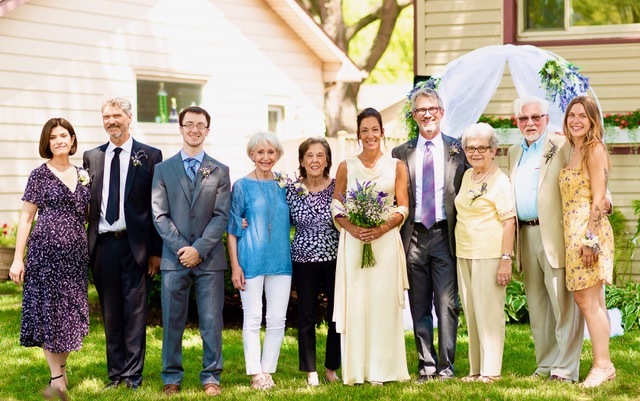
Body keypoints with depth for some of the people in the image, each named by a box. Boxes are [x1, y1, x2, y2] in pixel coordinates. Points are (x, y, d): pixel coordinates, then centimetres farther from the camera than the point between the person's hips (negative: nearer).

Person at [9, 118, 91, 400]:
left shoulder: (83, 176, 11)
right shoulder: (40, 175, -1)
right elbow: (26, 218, -1)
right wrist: (18, 259, -6)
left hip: (76, 253, 4)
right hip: (45, 251, -4)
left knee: (69, 312, 8)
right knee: (48, 311, -3)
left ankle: (62, 372, 21)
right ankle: (57, 378, -1)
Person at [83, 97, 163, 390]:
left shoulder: (150, 156, 0)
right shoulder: (91, 157, 10)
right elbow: (86, 202, 11)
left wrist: (156, 250, -6)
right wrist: (85, 245, 4)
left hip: (135, 245, -3)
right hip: (102, 243, 3)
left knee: (135, 311, 1)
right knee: (110, 313, 10)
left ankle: (133, 374, 8)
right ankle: (115, 373, 19)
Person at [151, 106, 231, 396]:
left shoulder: (220, 171, 7)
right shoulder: (163, 170, 7)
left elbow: (222, 216, 0)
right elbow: (159, 216, 1)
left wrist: (199, 249, -11)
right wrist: (181, 247, -11)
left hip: (209, 259, 0)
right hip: (174, 258, 0)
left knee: (211, 322, 2)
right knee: (172, 322, 4)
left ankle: (211, 376, 11)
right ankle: (171, 377, 13)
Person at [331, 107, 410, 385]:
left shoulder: (396, 166, 7)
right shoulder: (346, 167, 8)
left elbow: (403, 208, 3)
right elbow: (336, 205, 7)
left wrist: (382, 228, -13)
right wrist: (351, 228, -12)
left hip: (385, 240, 0)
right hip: (353, 242, 0)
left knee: (383, 301, -1)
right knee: (354, 302, -2)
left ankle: (380, 369, 5)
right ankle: (355, 370, 4)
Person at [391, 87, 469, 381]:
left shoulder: (458, 150, 6)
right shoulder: (401, 154, 9)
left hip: (445, 235, -2)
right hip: (413, 236, 2)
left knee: (447, 304, -5)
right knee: (419, 307, 6)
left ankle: (446, 365, 1)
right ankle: (426, 364, 13)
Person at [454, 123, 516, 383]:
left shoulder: (500, 180, -8)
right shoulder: (467, 176, 14)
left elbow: (509, 222, -12)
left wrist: (506, 260, -18)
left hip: (489, 255, -7)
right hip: (464, 254, 7)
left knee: (489, 312, -5)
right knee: (471, 313, 9)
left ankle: (491, 370, 1)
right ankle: (476, 369, 16)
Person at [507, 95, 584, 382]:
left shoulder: (563, 146, -3)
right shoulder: (514, 153, 19)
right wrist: (511, 242, 17)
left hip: (554, 235, -7)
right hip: (526, 235, 7)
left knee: (563, 302, -7)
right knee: (536, 305, 11)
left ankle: (565, 369, -5)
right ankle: (545, 366, 19)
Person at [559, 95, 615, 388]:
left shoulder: (594, 149, -8)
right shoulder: (573, 151, 17)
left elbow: (598, 199, -15)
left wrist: (590, 238, -19)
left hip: (589, 230, -9)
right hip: (573, 232, 9)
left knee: (588, 301, -9)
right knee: (589, 301, 9)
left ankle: (603, 364, -5)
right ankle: (602, 363, 13)